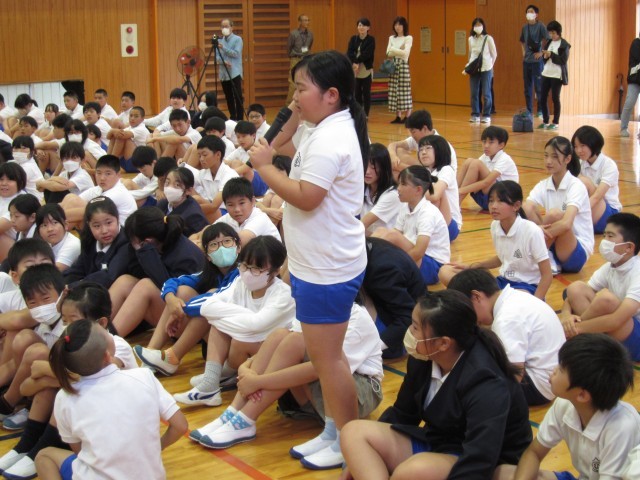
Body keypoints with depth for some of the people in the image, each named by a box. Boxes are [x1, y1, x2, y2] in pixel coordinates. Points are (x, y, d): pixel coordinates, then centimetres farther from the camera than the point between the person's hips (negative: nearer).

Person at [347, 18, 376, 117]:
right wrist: (354, 63, -20)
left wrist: (357, 62, -17)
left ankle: (365, 115, 6)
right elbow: (349, 53, -3)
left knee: (366, 93, 1)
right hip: (354, 70, 3)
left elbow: (367, 54, -12)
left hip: (366, 70, -3)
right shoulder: (353, 39, 8)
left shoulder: (371, 40, -1)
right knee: (356, 93, 5)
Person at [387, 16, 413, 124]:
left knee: (405, 91, -5)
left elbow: (405, 53, -14)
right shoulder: (391, 38, 13)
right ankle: (398, 116, 7)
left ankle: (407, 117, -1)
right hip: (393, 66, 5)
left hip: (403, 65, -5)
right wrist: (398, 51, -15)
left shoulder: (408, 38, -2)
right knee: (394, 91, 3)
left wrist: (393, 49, -8)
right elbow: (388, 53, 2)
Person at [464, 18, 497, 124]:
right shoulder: (471, 39, 7)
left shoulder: (488, 38, -4)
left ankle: (486, 115, 6)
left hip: (485, 69, -3)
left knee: (486, 93, 0)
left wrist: (490, 66, 1)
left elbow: (494, 54, 2)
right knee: (474, 93, 3)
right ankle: (475, 115, 10)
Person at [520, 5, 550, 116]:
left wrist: (542, 52, -14)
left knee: (538, 86, -4)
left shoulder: (540, 26, -7)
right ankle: (529, 110, 16)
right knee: (527, 87, 9)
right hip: (526, 61, 6)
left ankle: (541, 110, 3)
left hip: (537, 61, -6)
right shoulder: (525, 27, 10)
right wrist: (523, 51, 14)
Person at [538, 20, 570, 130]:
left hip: (557, 75, -6)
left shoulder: (564, 45, -7)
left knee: (555, 98, -1)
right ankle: (545, 121, 15)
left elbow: (563, 61, -14)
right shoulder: (549, 43, 12)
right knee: (542, 98, 4)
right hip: (546, 73, 6)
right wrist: (545, 56, -8)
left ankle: (555, 123, 7)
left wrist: (551, 54, -20)